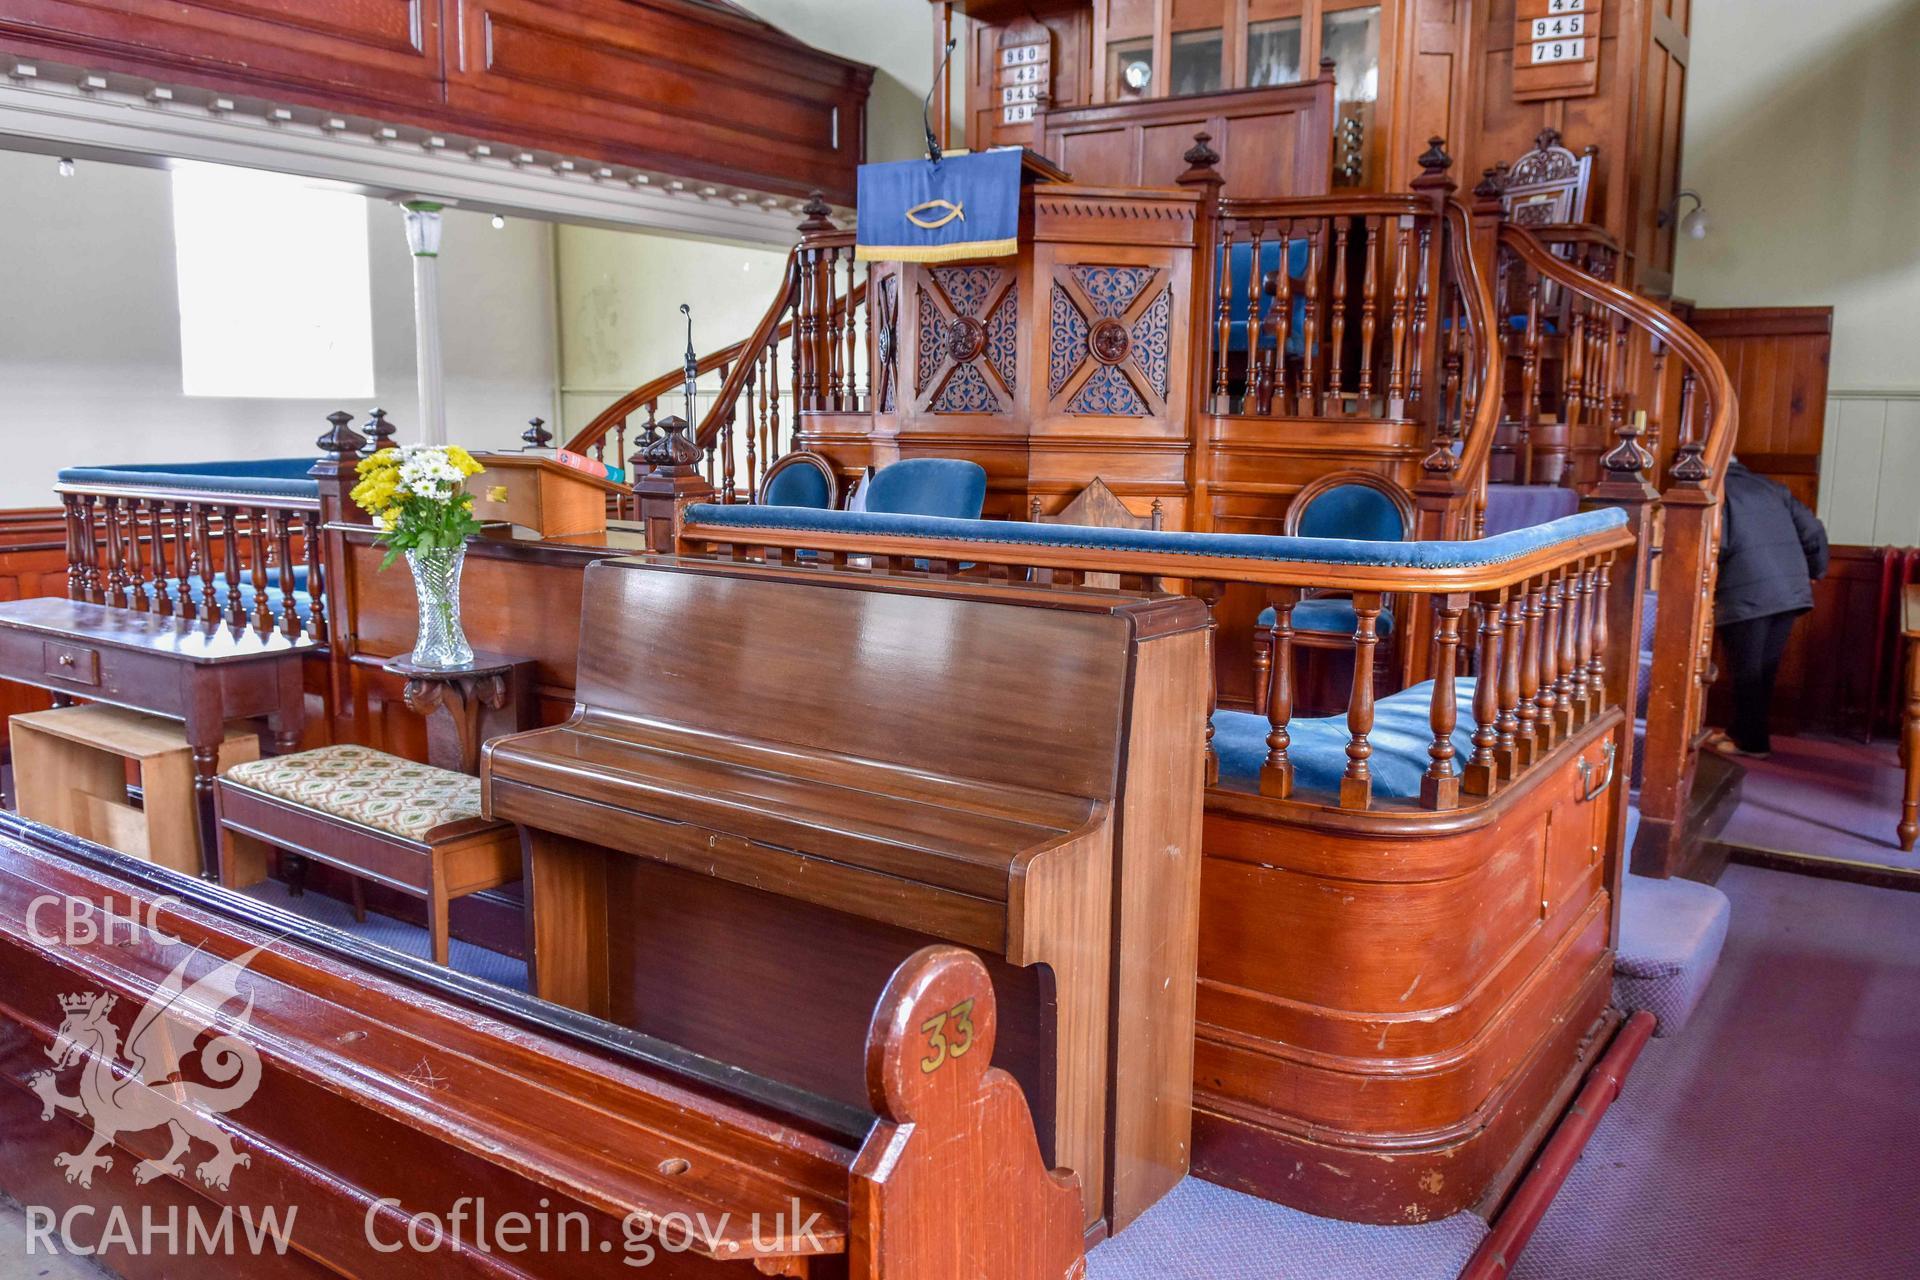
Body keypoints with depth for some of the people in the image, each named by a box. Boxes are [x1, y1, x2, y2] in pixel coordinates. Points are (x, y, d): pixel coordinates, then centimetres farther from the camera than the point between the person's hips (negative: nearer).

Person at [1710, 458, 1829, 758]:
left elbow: (1715, 546, -14)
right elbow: (1812, 529, 14)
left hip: (1746, 595, -6)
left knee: (1746, 671, 5)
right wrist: (1815, 570, 28)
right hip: (1791, 591, 6)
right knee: (1765, 668, 15)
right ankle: (1743, 730, 26)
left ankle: (1751, 741, 11)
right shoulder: (1770, 487, 17)